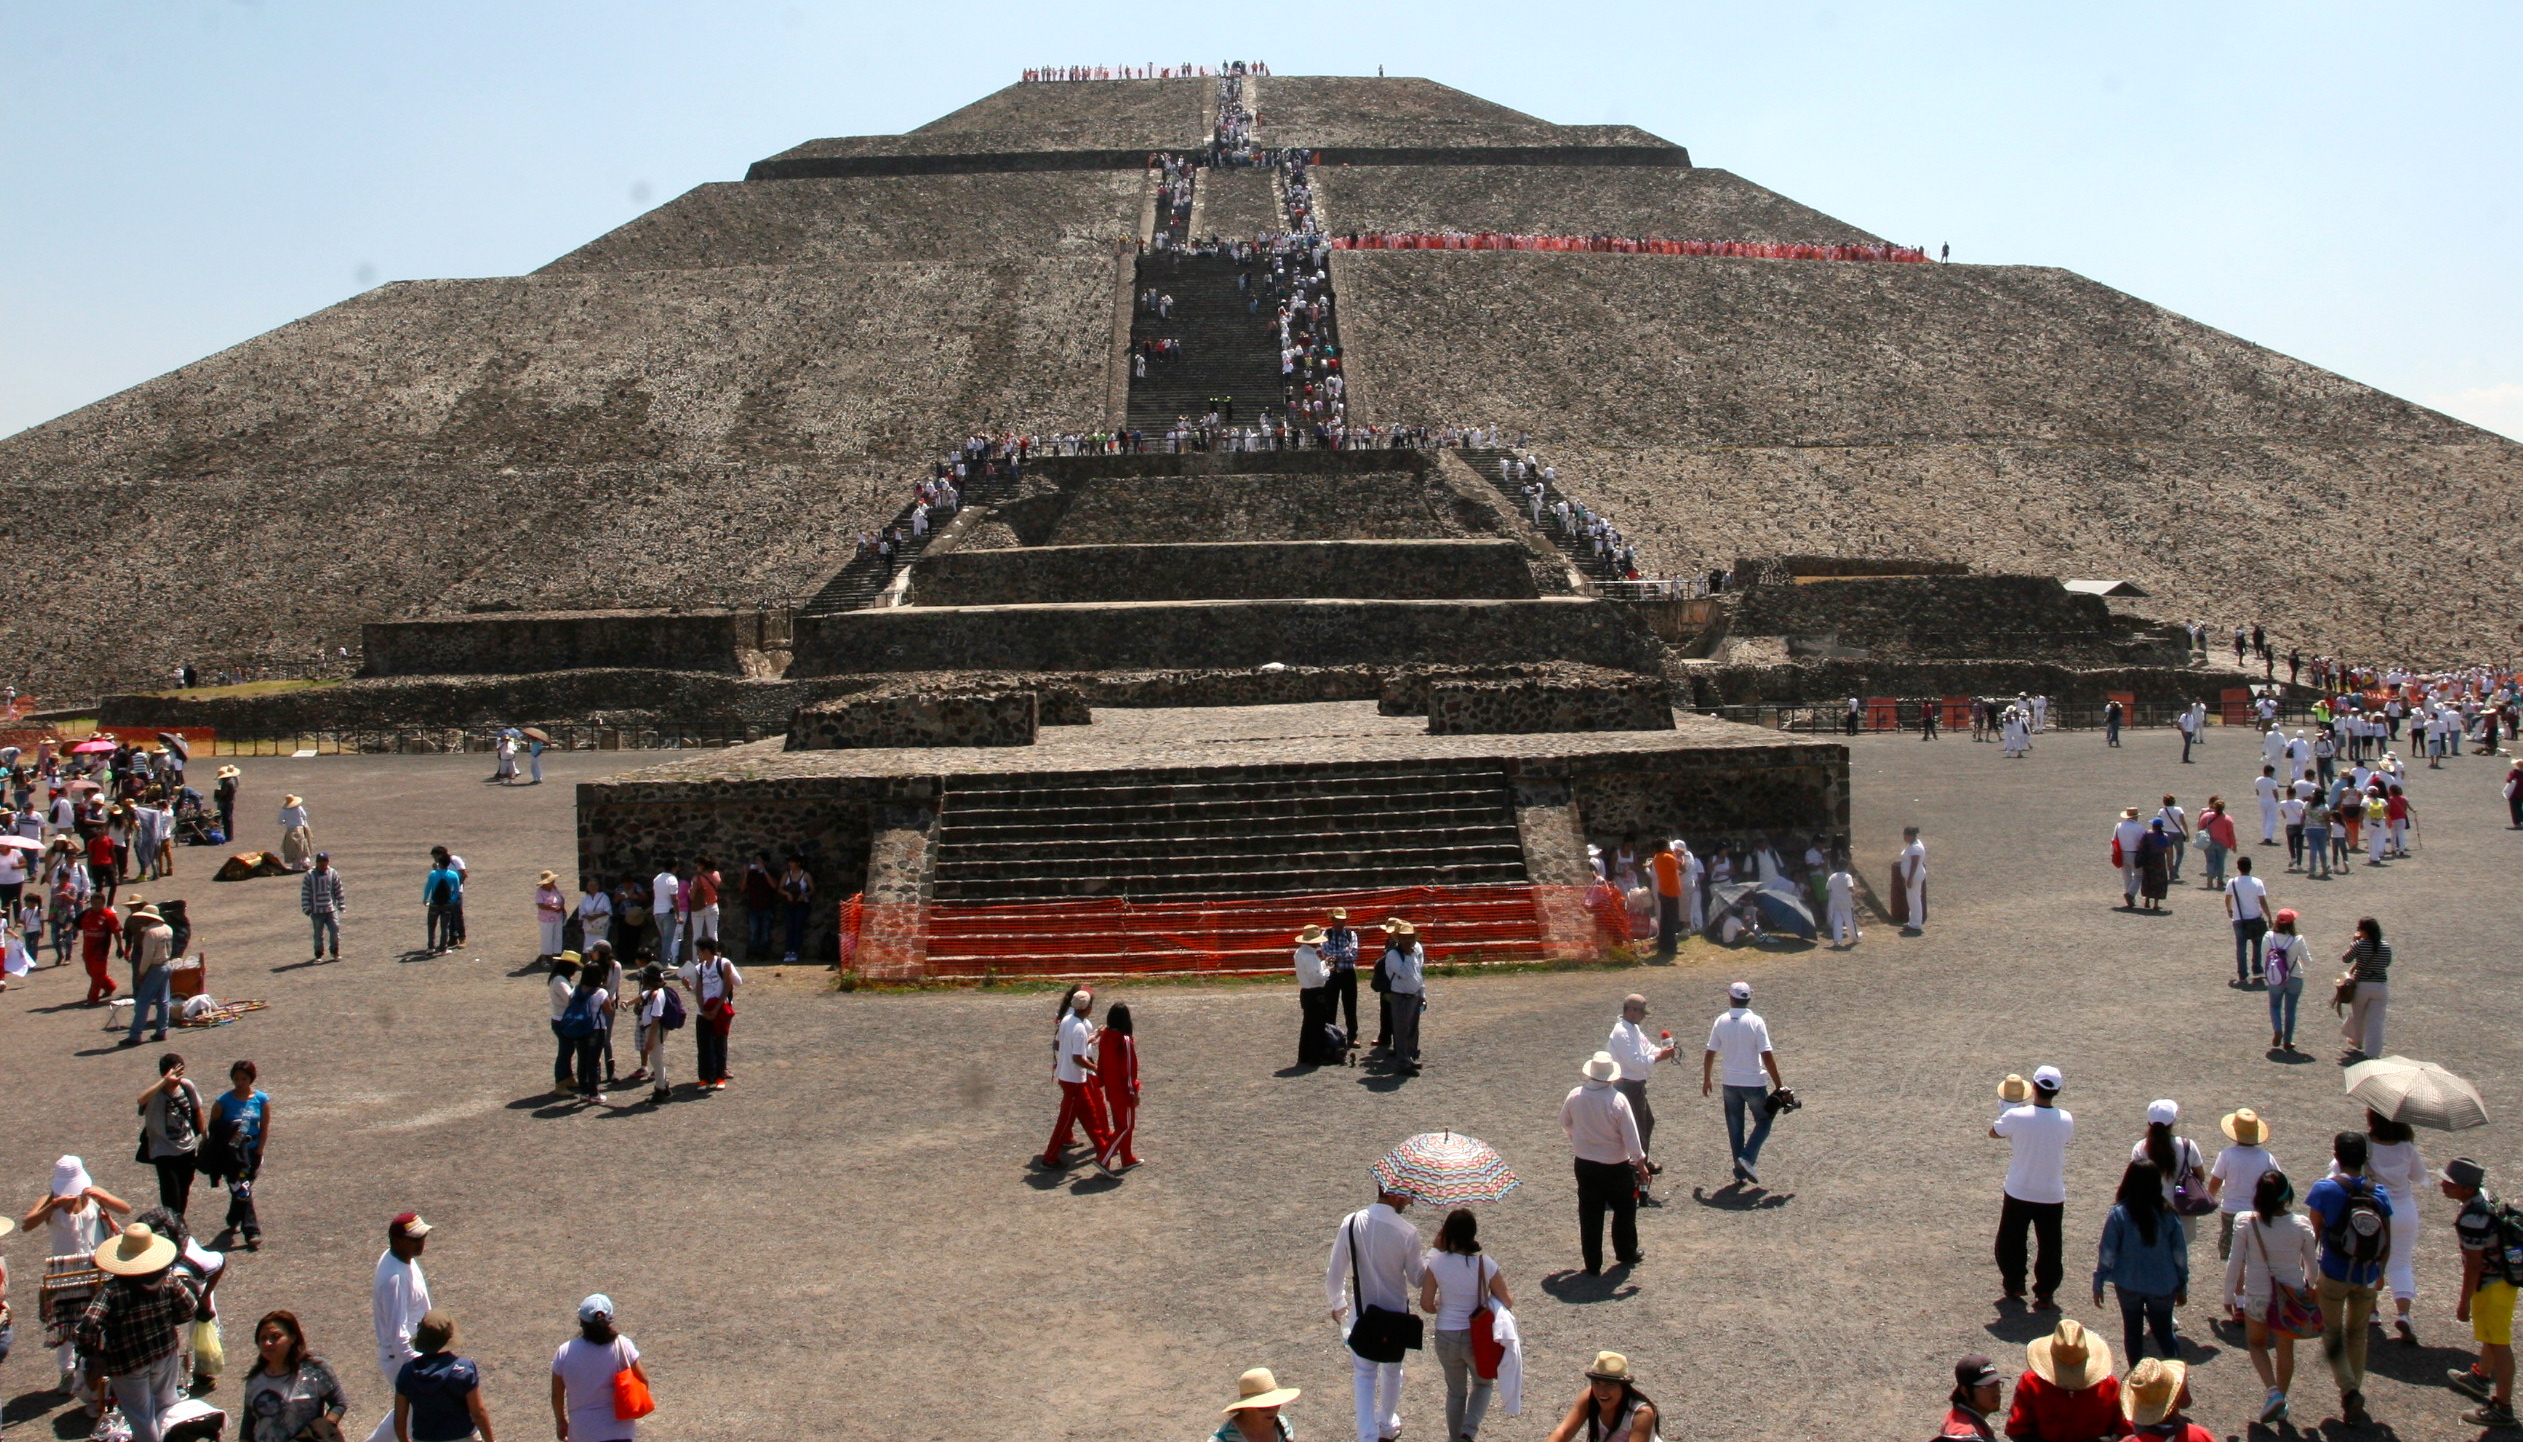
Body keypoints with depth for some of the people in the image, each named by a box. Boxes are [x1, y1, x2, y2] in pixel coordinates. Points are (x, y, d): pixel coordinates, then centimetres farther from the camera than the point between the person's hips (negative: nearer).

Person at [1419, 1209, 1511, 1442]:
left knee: (1455, 1391, 23)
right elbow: (1507, 1303, -5)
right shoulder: (1486, 1265, -16)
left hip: (1446, 1337, 1)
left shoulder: (1436, 1263, -15)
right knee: (1483, 1384, 24)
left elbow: (1426, 1304, -10)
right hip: (1478, 1336, -1)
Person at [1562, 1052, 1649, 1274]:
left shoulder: (1575, 1095, -10)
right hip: (1616, 1167, -3)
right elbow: (1631, 1137, -17)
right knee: (1624, 1210, 20)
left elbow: (1565, 1123, 9)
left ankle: (1593, 1264, 16)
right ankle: (1626, 1254, 35)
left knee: (1590, 1215, 11)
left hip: (1585, 1165, 3)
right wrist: (1641, 1164, -4)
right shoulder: (1618, 1100, -22)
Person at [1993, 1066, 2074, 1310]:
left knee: (2011, 1242, 19)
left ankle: (2014, 1287, 29)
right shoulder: (2065, 1119, -13)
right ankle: (2044, 1295, 16)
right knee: (2049, 1246, 13)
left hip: (2019, 1192, -1)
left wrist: (2006, 1106, 14)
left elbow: (1994, 1132, 0)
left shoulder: (2016, 1116, -20)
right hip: (2052, 1196, 1)